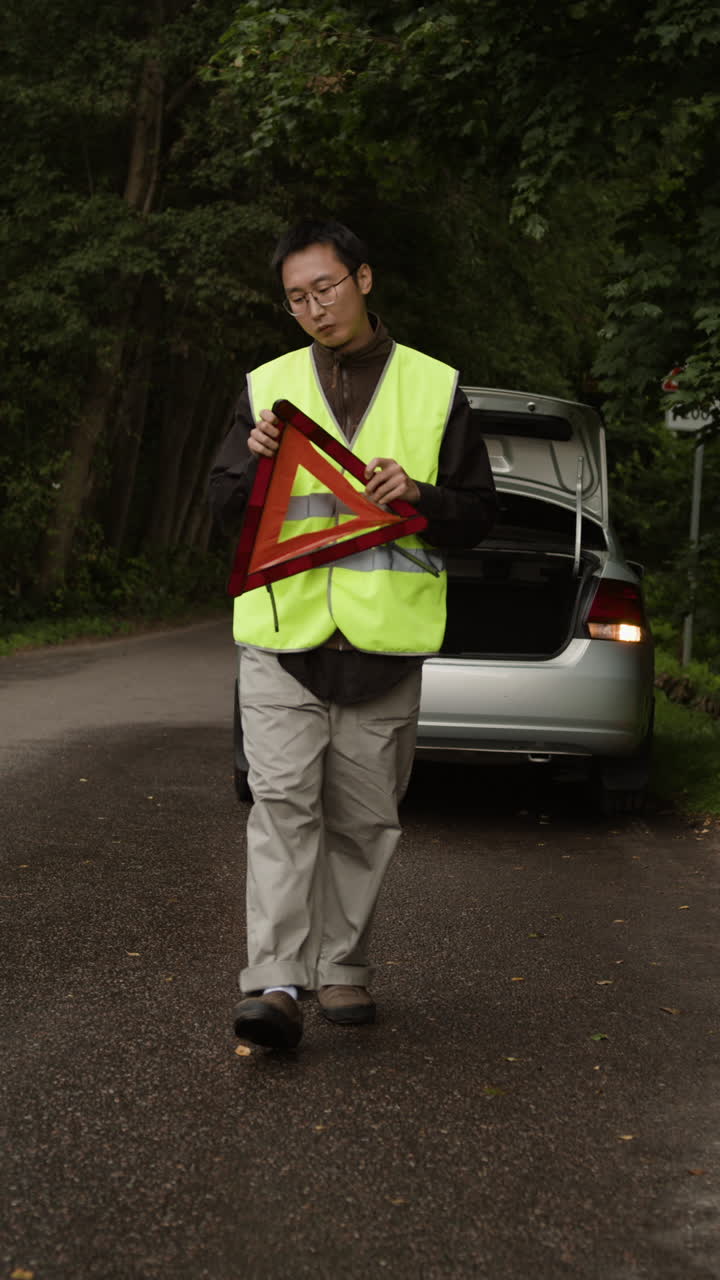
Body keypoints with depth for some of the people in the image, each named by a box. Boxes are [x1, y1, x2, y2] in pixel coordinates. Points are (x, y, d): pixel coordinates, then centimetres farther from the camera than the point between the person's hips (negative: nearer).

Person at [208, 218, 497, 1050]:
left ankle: (342, 968, 19)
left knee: (363, 820, 6)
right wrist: (256, 462, -11)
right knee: (282, 804, -10)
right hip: (282, 638, 0)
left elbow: (479, 514, 7)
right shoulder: (266, 387, 10)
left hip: (385, 645, 0)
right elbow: (224, 511, 10)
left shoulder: (434, 387, 7)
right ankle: (274, 983, -13)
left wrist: (418, 496, -13)